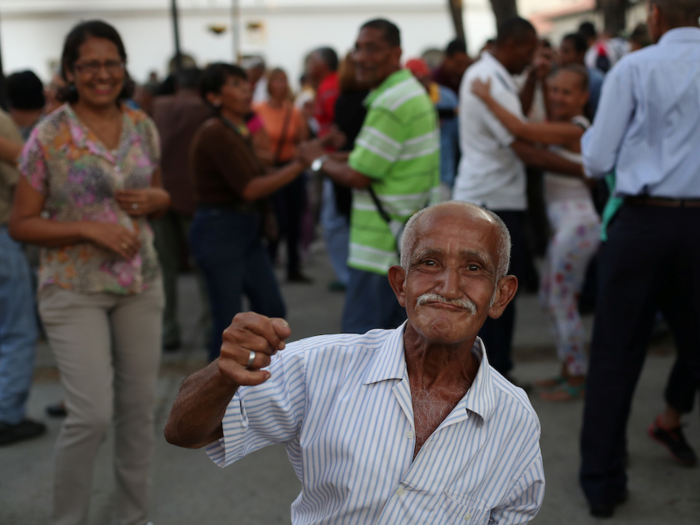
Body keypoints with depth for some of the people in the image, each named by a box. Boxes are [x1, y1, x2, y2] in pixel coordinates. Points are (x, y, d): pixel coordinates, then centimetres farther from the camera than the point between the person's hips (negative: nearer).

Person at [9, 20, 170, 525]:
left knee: (139, 408, 9)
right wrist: (89, 229, -19)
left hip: (141, 284, 5)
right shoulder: (49, 135, -9)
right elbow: (21, 224, -7)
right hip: (74, 290, -4)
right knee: (92, 415, -9)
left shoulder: (142, 126, 4)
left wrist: (158, 199, -6)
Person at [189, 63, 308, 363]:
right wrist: (300, 164, -20)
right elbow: (249, 189, -21)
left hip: (247, 231, 9)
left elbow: (253, 182, 11)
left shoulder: (239, 132, 12)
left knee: (272, 308, 12)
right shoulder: (215, 133, -16)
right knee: (229, 322, -3)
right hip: (219, 231, -9)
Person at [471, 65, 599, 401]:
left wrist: (485, 96, -21)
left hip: (575, 225, -10)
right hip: (565, 223, 10)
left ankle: (577, 380, 10)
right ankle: (568, 371, 27)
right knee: (550, 299, 16)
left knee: (562, 302, -2)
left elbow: (520, 129, -27)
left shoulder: (572, 129, -18)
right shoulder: (561, 126, 11)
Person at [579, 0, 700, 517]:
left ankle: (603, 481, 12)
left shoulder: (635, 67, -6)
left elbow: (597, 161, -4)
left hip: (645, 221, -2)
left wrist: (589, 136, 16)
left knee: (616, 356, 6)